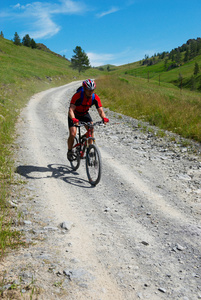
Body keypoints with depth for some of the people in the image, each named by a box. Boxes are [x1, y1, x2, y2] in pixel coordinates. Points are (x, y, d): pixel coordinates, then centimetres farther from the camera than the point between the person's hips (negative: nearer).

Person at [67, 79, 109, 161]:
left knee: (91, 129, -21)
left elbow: (100, 110, -23)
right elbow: (71, 110, -39)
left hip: (85, 114, 3)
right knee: (73, 134, -18)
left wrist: (104, 118, -45)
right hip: (74, 115, -3)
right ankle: (69, 151, 6)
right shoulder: (77, 96, -33)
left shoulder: (95, 98, -22)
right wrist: (74, 119, -59)